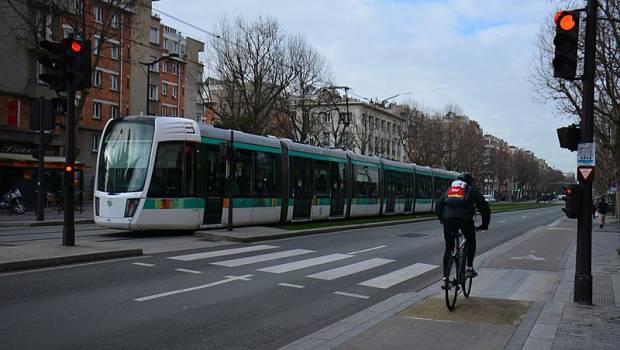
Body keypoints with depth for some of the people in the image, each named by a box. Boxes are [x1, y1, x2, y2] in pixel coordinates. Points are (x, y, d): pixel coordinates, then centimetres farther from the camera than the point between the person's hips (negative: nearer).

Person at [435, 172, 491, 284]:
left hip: (448, 219, 3)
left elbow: (438, 207, 25)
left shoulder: (449, 190, 29)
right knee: (471, 242, 24)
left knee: (448, 248, 12)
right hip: (465, 218, -3)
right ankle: (469, 269, 17)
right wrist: (484, 224, 28)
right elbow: (484, 207, 19)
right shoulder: (472, 190, 21)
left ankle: (445, 277, 9)